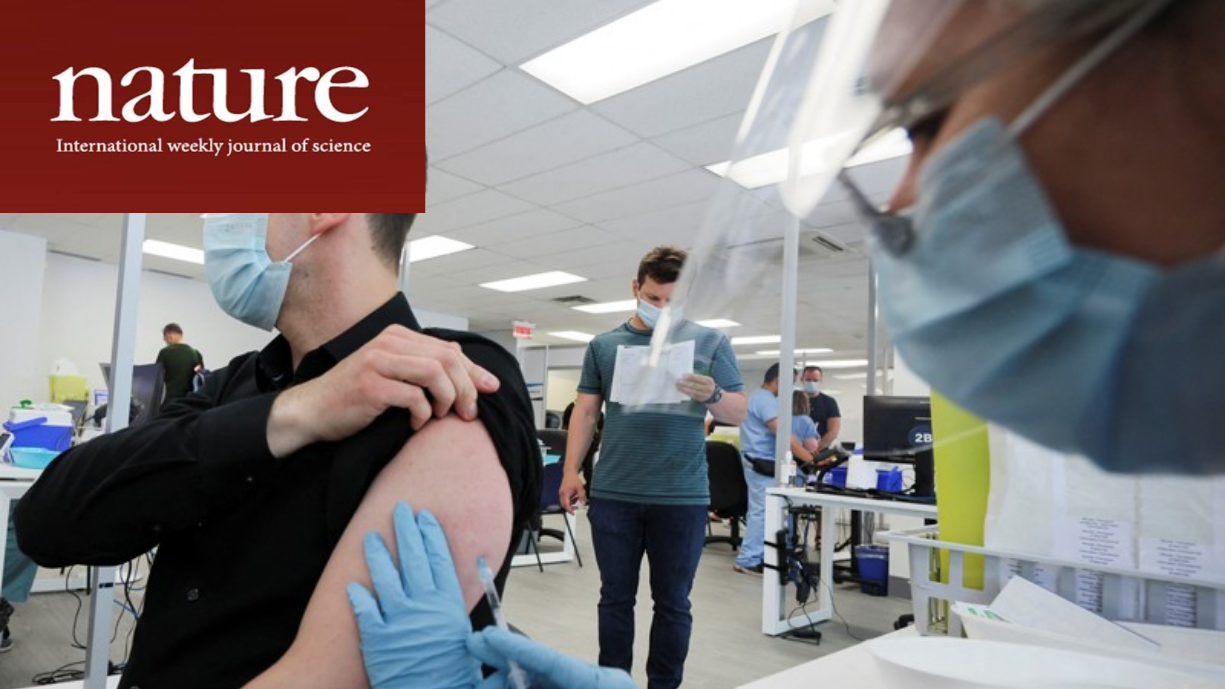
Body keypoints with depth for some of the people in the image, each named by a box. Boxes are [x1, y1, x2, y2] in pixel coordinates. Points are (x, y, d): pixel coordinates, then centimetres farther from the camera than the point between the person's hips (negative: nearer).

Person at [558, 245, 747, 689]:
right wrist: (570, 471, 2)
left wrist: (712, 396, -21)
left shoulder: (711, 343, 3)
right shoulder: (604, 345, 7)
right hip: (612, 494, 1)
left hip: (682, 497, -1)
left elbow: (738, 412, 0)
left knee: (672, 603, 9)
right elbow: (585, 411, 10)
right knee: (615, 598, 11)